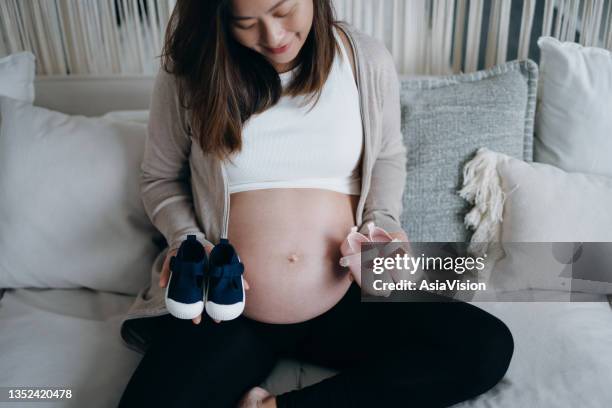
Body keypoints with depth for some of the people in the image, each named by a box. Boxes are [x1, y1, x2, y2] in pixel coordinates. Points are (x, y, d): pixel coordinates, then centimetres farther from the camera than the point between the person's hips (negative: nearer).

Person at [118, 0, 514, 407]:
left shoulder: (367, 60, -2)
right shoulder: (189, 70, -4)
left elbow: (388, 156, 15)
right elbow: (161, 178, 9)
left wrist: (382, 224, -4)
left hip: (344, 302, 4)